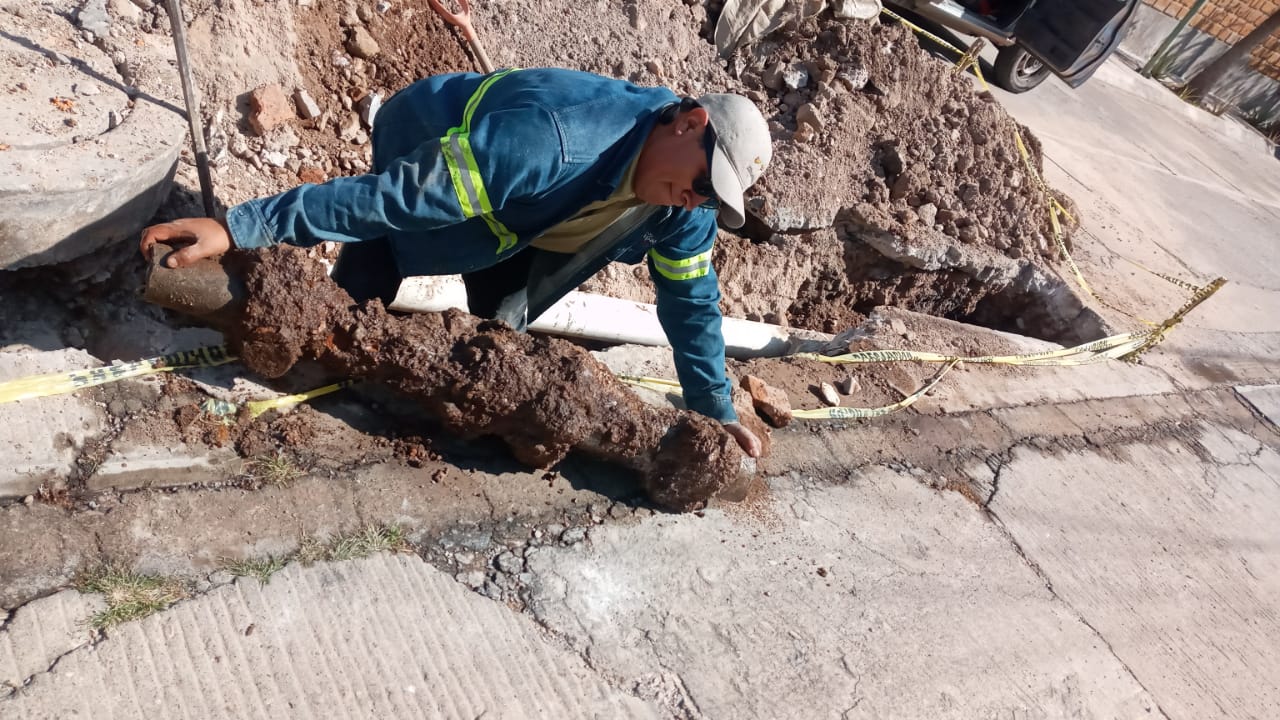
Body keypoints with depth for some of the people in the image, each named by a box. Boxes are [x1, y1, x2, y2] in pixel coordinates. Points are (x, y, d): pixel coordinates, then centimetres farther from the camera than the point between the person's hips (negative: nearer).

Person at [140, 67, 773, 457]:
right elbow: (392, 194, -44)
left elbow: (691, 297, -8)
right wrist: (238, 227, -42)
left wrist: (715, 410, -3)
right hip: (423, 149, -5)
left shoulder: (685, 204, -21)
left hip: (517, 213, 5)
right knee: (353, 304, -1)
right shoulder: (547, 144, -45)